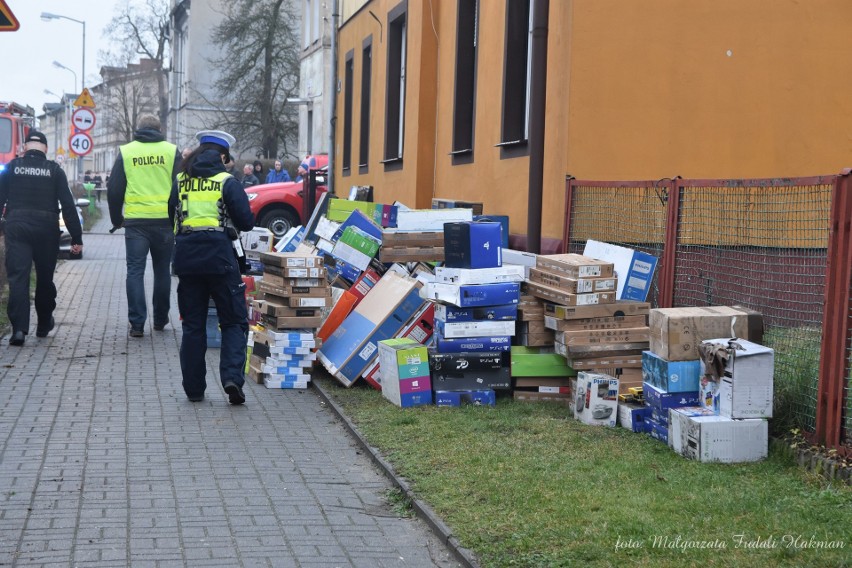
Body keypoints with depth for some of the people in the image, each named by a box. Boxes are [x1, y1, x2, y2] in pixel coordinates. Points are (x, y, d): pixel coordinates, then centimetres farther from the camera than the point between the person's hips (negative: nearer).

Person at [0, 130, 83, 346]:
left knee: (18, 277, -4)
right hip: (46, 229, 1)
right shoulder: (54, 170, 1)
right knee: (45, 278, 16)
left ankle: (19, 327, -17)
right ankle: (44, 324, 29)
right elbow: (68, 206, -2)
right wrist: (77, 238, -1)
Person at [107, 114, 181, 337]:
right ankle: (160, 319, 22)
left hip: (135, 221, 0)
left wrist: (117, 219, 17)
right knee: (162, 271, 14)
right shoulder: (171, 151, 3)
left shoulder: (125, 152, 5)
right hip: (164, 221, 1)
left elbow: (114, 190, 6)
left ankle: (137, 323, -5)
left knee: (135, 271, 2)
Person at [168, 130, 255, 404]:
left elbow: (171, 217, 16)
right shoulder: (227, 182, -5)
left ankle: (193, 387, 13)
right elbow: (246, 222, -6)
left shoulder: (180, 181, 6)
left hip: (186, 259, 4)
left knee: (192, 325, 12)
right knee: (234, 322, 6)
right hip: (220, 258, -3)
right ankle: (232, 377, -11)